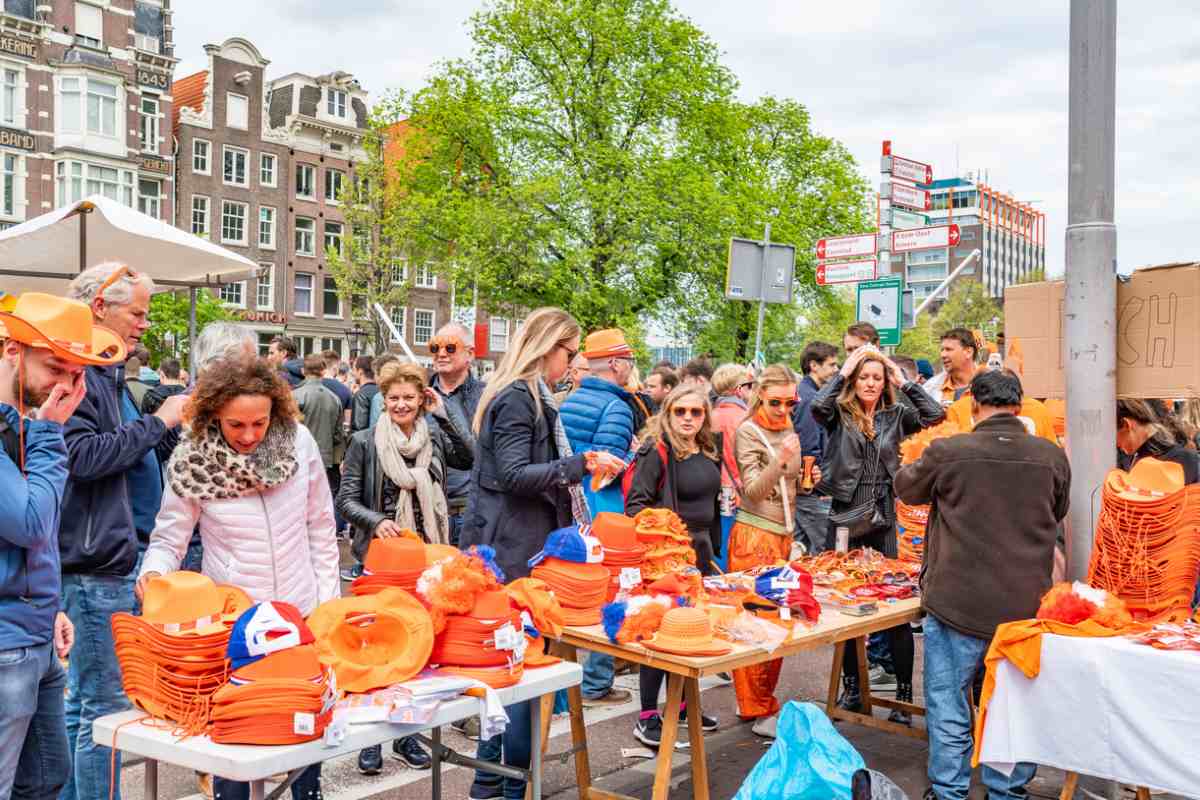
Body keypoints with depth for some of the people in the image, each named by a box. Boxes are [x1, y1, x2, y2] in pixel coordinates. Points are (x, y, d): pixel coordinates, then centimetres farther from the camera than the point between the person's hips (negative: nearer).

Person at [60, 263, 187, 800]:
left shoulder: (105, 374, 18)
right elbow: (83, 455, -25)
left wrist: (170, 423, 12)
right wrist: (157, 422, -17)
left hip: (111, 560, 10)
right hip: (94, 564, -10)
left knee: (81, 704, 18)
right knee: (106, 707, -3)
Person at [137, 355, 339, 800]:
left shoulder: (299, 442, -9)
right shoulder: (192, 461, -13)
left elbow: (320, 529, 1)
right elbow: (168, 539, -5)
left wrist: (328, 602, 1)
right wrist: (153, 571, -26)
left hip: (301, 613, 2)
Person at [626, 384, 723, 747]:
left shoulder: (709, 450, 11)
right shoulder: (656, 451, -12)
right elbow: (636, 502, -16)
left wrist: (713, 546, 19)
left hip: (700, 549, 8)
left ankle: (682, 703, 30)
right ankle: (647, 717, 5)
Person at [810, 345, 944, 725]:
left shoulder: (895, 416, 6)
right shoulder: (839, 414, 1)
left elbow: (936, 414, -6)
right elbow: (817, 405, -20)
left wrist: (904, 382, -2)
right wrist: (842, 371, -9)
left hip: (883, 521, 1)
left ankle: (904, 694, 10)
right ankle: (851, 689, 23)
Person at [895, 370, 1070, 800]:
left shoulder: (947, 452, -13)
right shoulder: (1052, 456, -5)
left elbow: (905, 487, 7)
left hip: (957, 604, -3)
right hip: (1026, 605, 3)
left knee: (948, 707, 11)